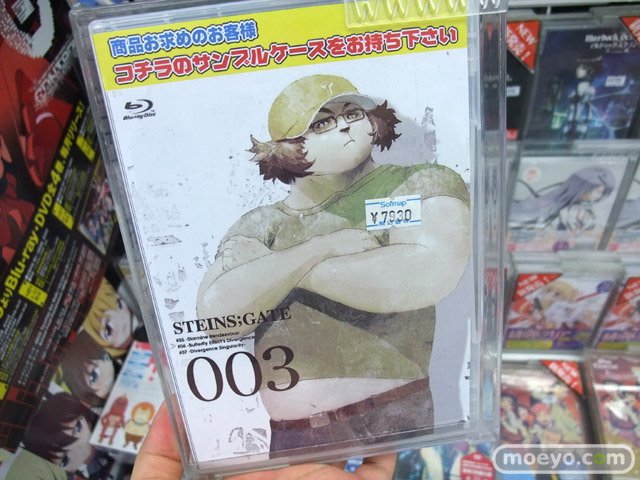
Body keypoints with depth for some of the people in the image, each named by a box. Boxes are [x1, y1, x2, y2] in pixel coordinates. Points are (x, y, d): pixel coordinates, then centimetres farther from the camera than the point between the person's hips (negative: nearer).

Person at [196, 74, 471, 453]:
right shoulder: (261, 225, 5)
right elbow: (215, 313, -8)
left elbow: (429, 277, -22)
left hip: (392, 424, -2)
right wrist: (323, 248, -17)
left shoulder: (424, 184, -3)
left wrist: (270, 269, -12)